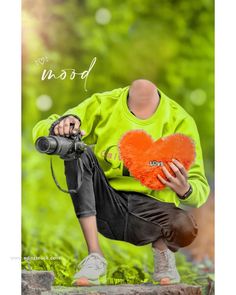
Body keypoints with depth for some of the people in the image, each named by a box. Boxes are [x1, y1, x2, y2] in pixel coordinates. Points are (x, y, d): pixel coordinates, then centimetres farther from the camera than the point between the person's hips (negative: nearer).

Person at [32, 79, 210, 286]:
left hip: (150, 208, -2)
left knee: (185, 227, -37)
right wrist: (57, 127, -29)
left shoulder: (180, 121, -8)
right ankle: (95, 257, -21)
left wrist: (186, 190, -31)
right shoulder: (105, 105, -6)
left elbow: (200, 188, -6)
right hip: (106, 204, 2)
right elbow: (41, 131, -4)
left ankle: (163, 251, 5)